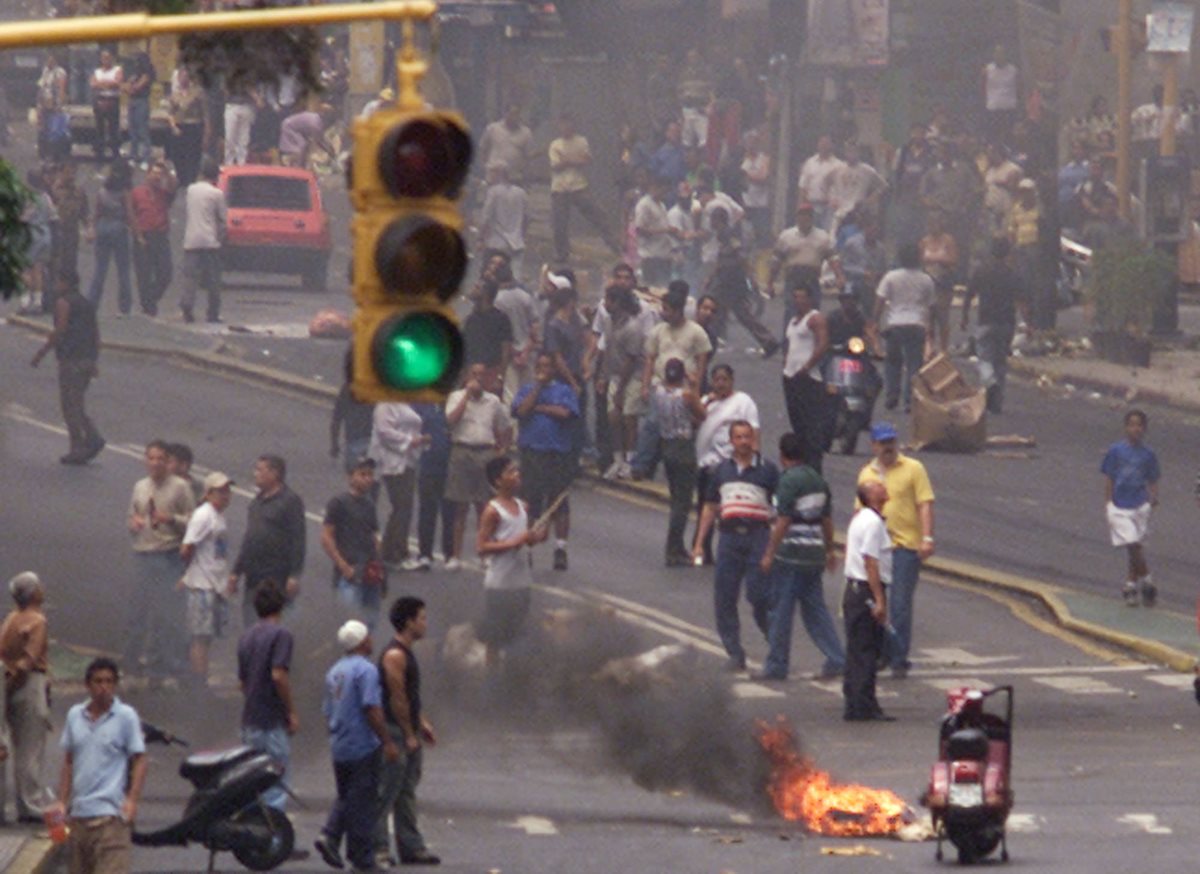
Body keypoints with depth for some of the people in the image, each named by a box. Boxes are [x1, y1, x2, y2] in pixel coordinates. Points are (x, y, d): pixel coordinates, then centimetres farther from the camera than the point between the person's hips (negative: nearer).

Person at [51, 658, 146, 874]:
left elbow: (139, 761, -2)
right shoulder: (75, 716, 11)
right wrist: (62, 801, 10)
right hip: (78, 813, 5)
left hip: (110, 813, -5)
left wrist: (132, 800, -14)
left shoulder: (126, 716, -2)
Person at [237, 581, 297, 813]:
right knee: (276, 788, -5)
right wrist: (291, 713, -12)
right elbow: (279, 676, -20)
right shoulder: (280, 635, -12)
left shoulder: (246, 637, 12)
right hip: (273, 722, -7)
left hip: (249, 721, 7)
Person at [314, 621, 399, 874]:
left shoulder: (334, 672, 13)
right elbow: (372, 709, -21)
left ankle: (329, 836, -2)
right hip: (364, 746, -8)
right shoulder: (365, 670, -14)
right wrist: (388, 742, -18)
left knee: (346, 797, 18)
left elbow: (327, 711, 19)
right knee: (363, 803, -2)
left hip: (339, 747, 8)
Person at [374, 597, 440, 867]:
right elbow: (398, 699, -19)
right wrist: (409, 735, -17)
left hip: (410, 733, 10)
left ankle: (411, 847, 15)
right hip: (395, 733, -10)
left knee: (407, 794, 12)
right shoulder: (395, 655, -18)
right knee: (386, 793, -5)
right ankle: (377, 847, -1)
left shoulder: (406, 653, 15)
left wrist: (422, 724, 18)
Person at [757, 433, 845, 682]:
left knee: (781, 611, 1)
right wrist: (829, 550, 25)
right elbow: (827, 518, 16)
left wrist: (769, 554, -13)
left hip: (790, 555, -8)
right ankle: (836, 659, 3)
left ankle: (776, 666, 6)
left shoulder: (790, 480, -13)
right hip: (814, 554, 8)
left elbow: (783, 521, -17)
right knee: (815, 608, 12)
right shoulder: (817, 479, 11)